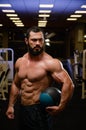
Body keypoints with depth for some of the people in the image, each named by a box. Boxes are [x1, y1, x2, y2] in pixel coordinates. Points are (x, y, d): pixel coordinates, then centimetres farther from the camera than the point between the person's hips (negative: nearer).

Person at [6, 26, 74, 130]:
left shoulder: (50, 63, -17)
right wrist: (11, 105, 16)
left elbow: (68, 84, -23)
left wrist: (60, 107, -22)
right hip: (22, 109, 7)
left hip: (40, 110, -6)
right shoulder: (19, 62, 4)